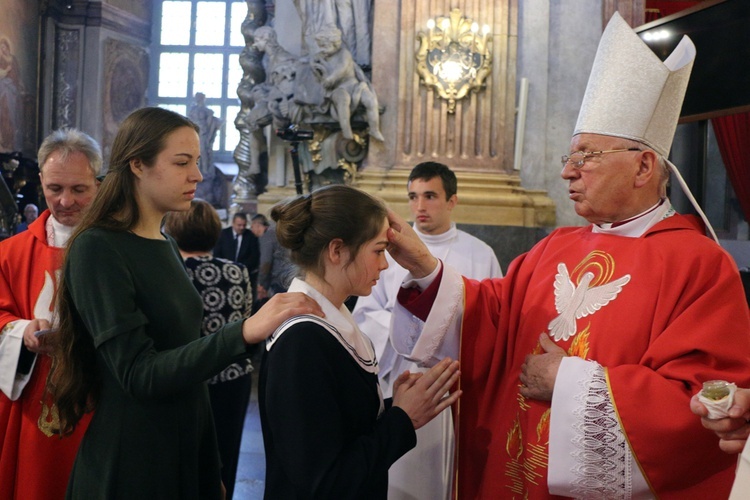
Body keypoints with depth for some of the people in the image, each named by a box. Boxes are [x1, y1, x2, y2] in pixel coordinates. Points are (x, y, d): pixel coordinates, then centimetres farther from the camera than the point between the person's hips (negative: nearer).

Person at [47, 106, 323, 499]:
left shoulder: (166, 245, 7)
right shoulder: (97, 248, -16)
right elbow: (138, 374, -24)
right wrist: (245, 332, -35)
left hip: (189, 452, 7)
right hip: (128, 466, -7)